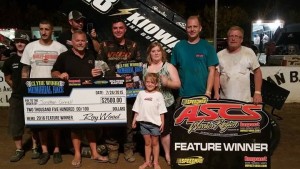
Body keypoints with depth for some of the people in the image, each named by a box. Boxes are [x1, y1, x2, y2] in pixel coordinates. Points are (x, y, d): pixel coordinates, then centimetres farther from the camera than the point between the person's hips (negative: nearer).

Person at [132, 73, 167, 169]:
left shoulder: (158, 95, -3)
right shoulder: (141, 93, 4)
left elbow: (161, 110, -3)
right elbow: (137, 109, 7)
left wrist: (162, 122, -7)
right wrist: (134, 120, 4)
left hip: (155, 122, -2)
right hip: (143, 122, 2)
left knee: (155, 143, 10)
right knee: (147, 143, 13)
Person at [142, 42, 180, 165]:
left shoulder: (168, 66, -1)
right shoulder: (144, 67, 7)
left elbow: (178, 84, -7)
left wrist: (167, 82, -23)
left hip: (165, 105, -2)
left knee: (164, 131, 6)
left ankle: (167, 154, 24)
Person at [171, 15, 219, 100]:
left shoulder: (207, 47, 1)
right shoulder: (178, 46, 6)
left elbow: (211, 71, -1)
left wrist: (208, 92, -9)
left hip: (202, 95, -1)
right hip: (182, 95, 1)